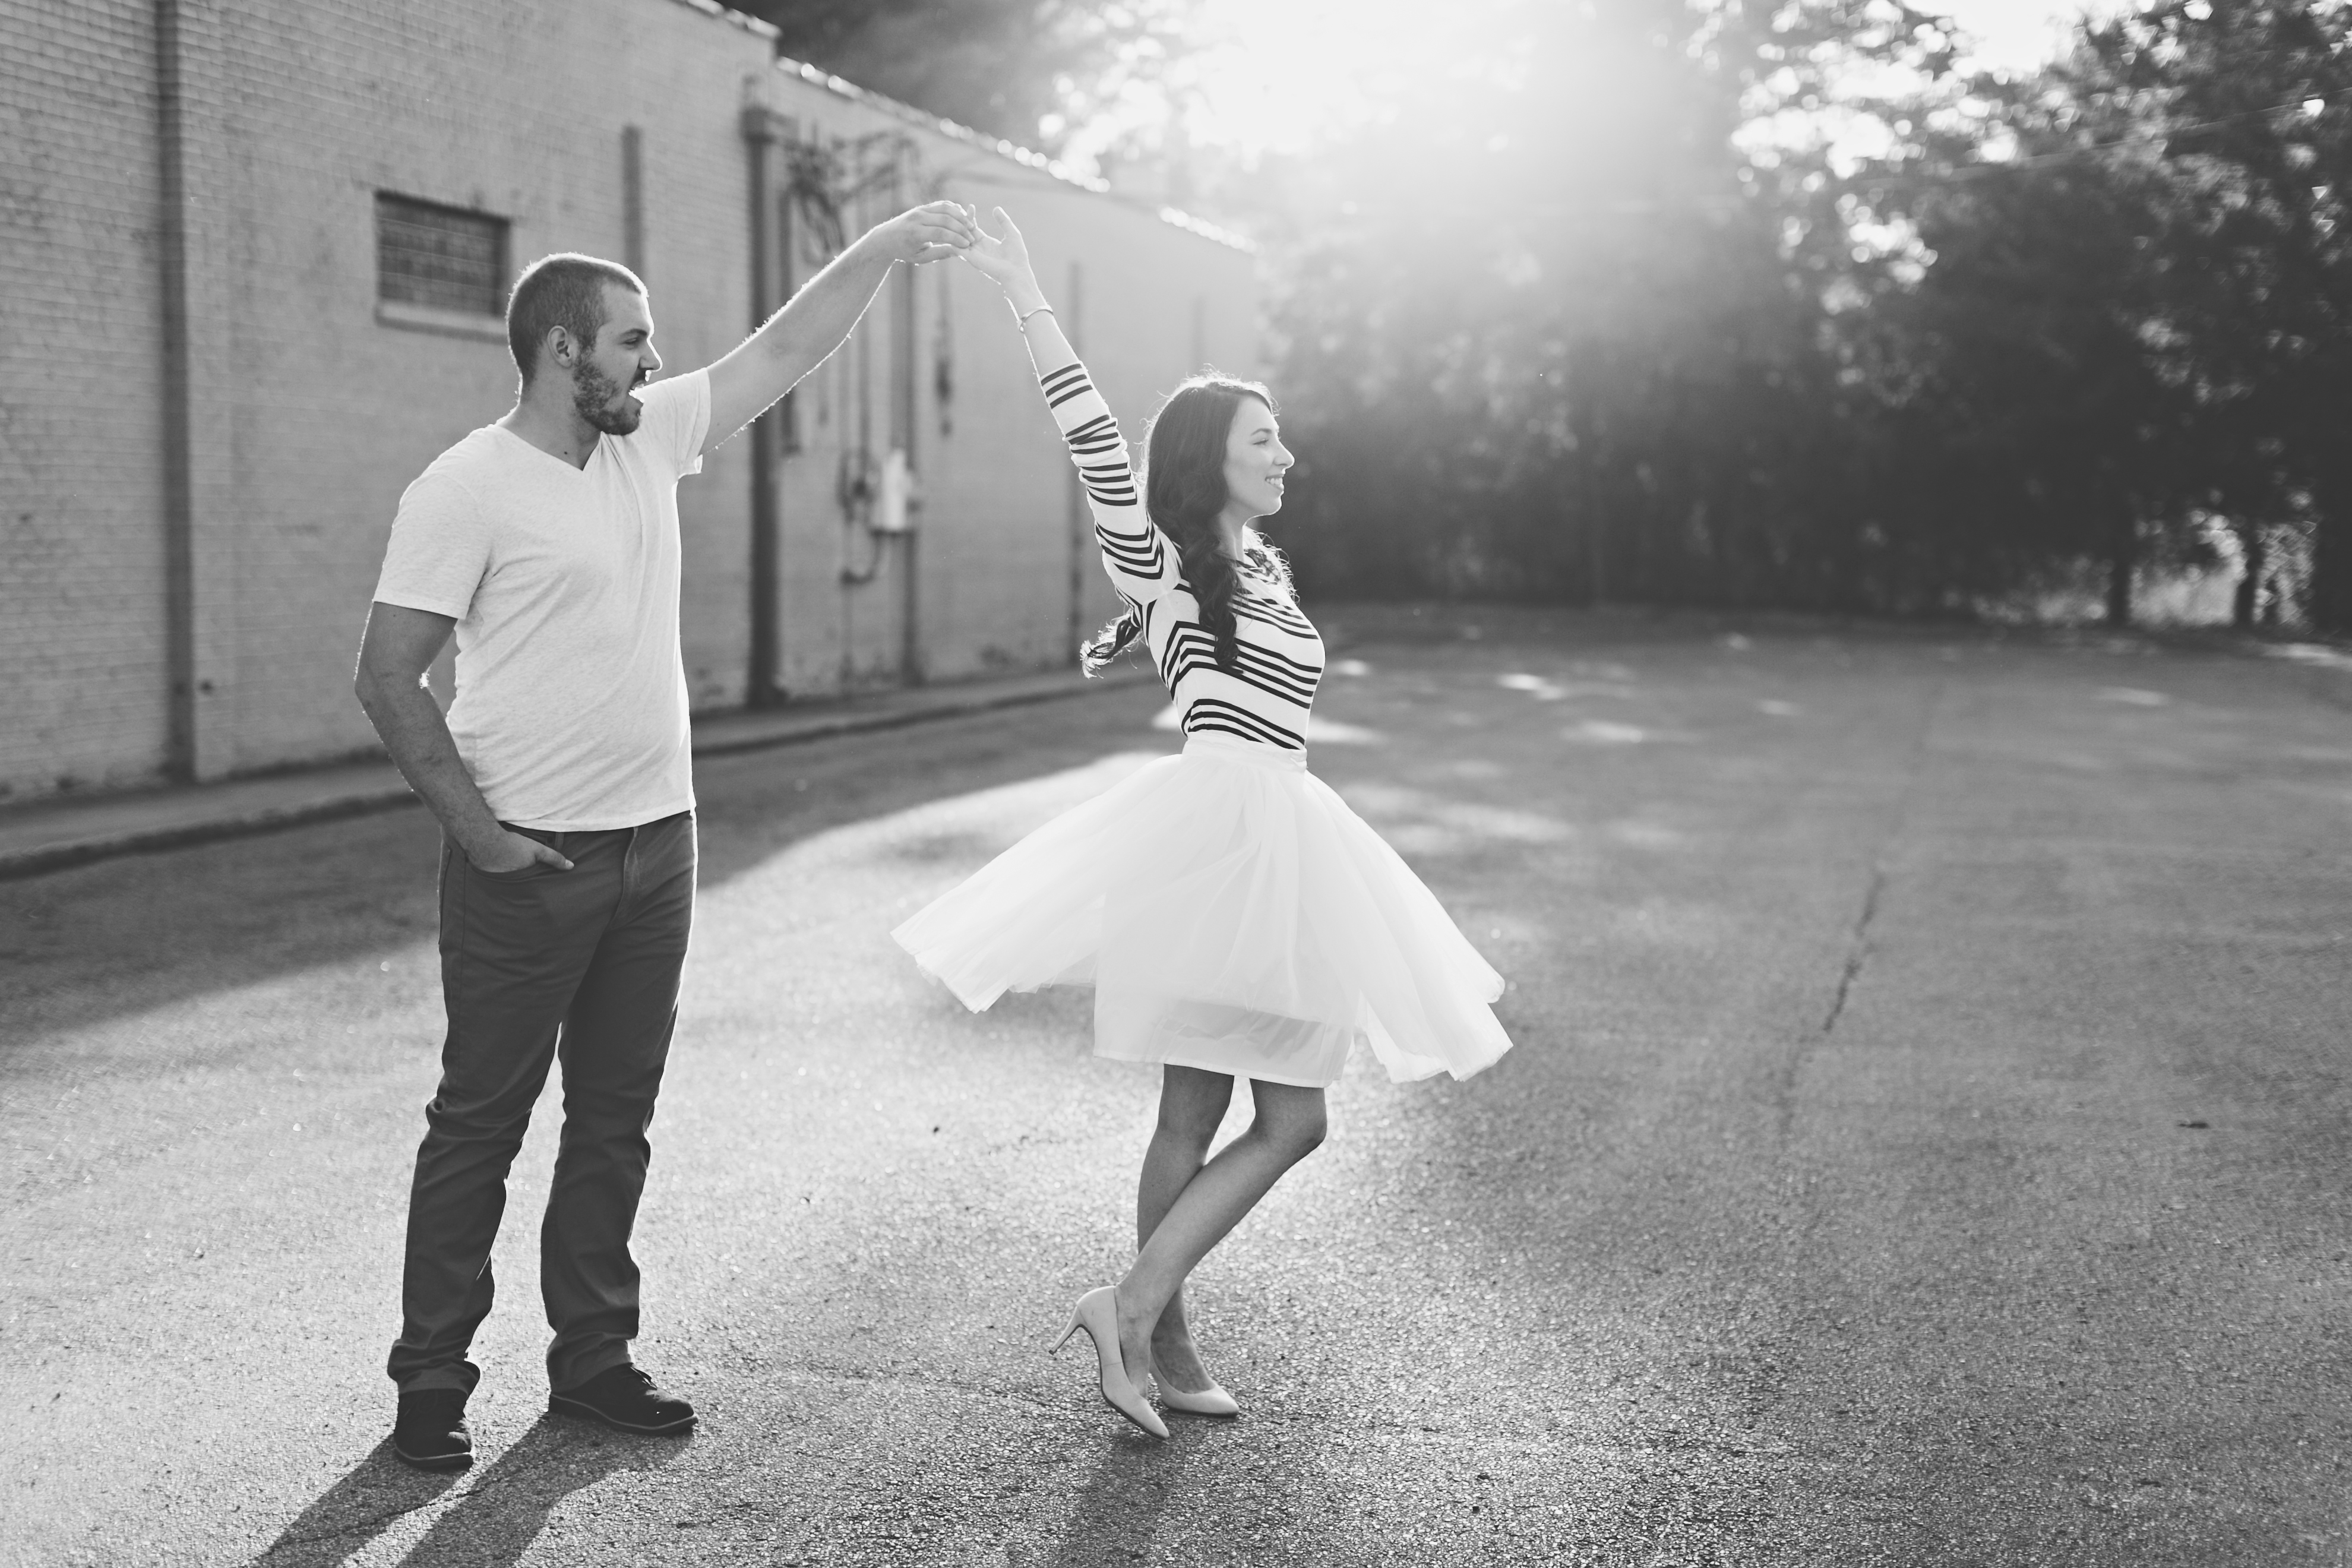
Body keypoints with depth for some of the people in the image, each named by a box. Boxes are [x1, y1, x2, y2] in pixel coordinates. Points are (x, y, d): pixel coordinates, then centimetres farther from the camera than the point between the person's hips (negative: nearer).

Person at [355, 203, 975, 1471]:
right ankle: (430, 1383, 14)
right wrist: (474, 826, -17)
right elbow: (387, 677, -13)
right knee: (480, 1123, 3)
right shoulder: (466, 491, -12)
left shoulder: (650, 439, 8)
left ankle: (593, 1359, 23)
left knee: (615, 1119, 13)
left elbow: (785, 351, 14)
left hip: (656, 847, 7)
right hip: (528, 862, -7)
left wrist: (888, 247, 6)